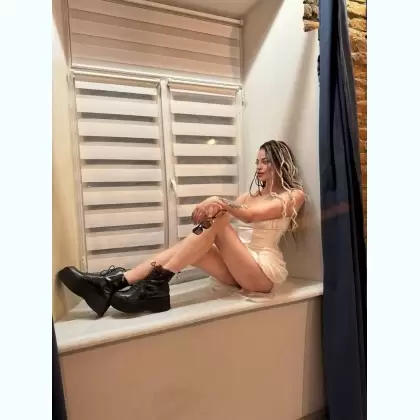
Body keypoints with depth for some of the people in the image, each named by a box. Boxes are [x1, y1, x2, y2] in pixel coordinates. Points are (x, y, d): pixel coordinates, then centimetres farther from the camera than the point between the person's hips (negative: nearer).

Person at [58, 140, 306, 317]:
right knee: (191, 248, -18)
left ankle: (155, 284, -30)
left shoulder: (294, 195, 2)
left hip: (265, 271, -6)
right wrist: (210, 206, -19)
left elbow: (252, 215, -17)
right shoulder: (254, 195, 23)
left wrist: (220, 202, -32)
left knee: (217, 221, -27)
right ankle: (116, 281, -26)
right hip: (242, 269, 6)